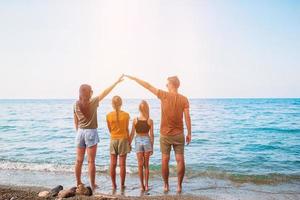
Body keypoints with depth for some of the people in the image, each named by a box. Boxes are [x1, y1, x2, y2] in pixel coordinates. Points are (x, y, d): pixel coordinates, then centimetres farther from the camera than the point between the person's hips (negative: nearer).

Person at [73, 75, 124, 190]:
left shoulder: (76, 104, 1)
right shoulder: (93, 102, -10)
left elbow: (75, 121, 7)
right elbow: (105, 93, -4)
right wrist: (116, 82, 4)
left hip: (80, 132, 4)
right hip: (91, 132, -4)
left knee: (79, 160, 11)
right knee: (91, 161, 2)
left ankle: (78, 183, 22)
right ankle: (92, 185, 9)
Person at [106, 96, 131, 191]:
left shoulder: (108, 115, -4)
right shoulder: (126, 115, -7)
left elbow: (110, 130, 5)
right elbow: (127, 130, -2)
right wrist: (129, 142, 7)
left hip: (113, 140, 1)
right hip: (123, 139, -1)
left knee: (113, 164, 8)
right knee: (122, 164, 5)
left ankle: (114, 185, 14)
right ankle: (122, 185, 12)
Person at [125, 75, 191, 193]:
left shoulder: (164, 95, -8)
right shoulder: (184, 99, -4)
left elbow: (147, 86, -3)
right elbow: (187, 117, -5)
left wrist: (132, 78, 6)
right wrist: (189, 134, 3)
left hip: (165, 134, -1)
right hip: (179, 134, 1)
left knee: (165, 160, 8)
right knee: (180, 160, 7)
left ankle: (166, 185, 17)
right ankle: (179, 185, 11)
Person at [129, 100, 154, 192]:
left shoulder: (135, 120, -5)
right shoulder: (150, 121, -5)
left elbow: (132, 134, -3)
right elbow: (151, 135, -3)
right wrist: (152, 146, 6)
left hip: (138, 141, 0)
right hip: (147, 140, 0)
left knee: (140, 165, 8)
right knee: (146, 165, 12)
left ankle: (142, 186, 11)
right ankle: (146, 185, 15)